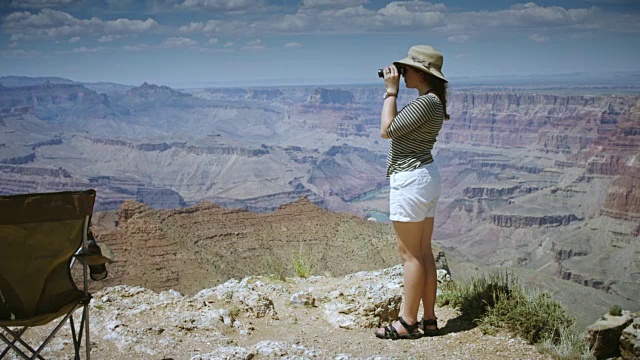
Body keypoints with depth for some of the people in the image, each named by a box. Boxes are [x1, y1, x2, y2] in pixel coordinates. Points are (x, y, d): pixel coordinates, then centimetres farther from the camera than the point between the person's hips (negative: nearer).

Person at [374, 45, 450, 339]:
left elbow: (387, 130, -18)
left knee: (410, 254, -3)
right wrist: (392, 92, 17)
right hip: (426, 177, 10)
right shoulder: (432, 102, 14)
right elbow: (399, 126, 21)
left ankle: (408, 323, 7)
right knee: (424, 252, 12)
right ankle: (429, 320, 19)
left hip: (410, 180, -10)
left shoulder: (426, 102, -18)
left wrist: (391, 91, -11)